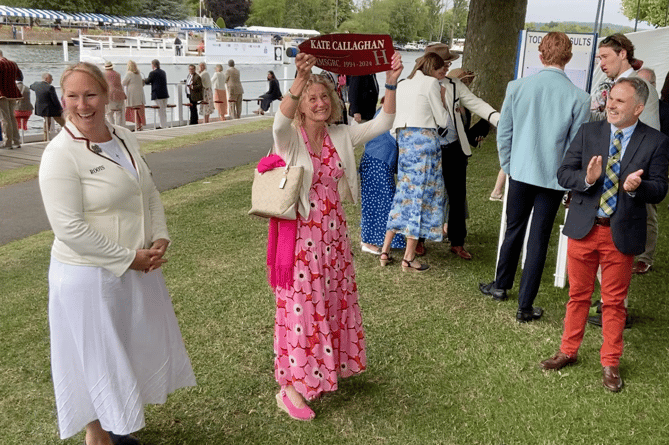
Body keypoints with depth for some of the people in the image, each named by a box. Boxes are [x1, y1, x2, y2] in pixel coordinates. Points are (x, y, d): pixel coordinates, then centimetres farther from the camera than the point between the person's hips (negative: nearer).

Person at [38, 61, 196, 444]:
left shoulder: (125, 139, 4)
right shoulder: (61, 154, -18)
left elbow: (150, 194, 11)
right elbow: (70, 229, -22)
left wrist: (160, 238, -4)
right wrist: (128, 258, -19)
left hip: (138, 266, 7)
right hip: (90, 276, -7)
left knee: (136, 346, 20)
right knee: (96, 356, 9)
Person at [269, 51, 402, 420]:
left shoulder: (341, 137, 3)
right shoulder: (289, 138, -11)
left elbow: (382, 124, -3)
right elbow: (281, 121, -34)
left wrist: (392, 84, -16)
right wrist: (299, 79, -48)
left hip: (333, 234, 6)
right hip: (299, 235, -5)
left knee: (334, 301, 16)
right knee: (300, 306, 2)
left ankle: (327, 369, 37)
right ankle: (291, 387, 16)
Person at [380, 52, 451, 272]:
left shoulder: (402, 85, 19)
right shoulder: (430, 83, -2)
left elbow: (392, 124, 16)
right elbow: (442, 121, -1)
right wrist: (442, 99, 13)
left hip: (403, 139, 7)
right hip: (424, 139, -7)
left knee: (405, 192, 12)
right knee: (422, 194, -3)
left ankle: (385, 251, 10)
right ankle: (409, 258, -1)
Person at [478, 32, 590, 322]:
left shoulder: (517, 87, -6)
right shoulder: (579, 98, -10)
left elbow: (503, 132, 0)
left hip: (520, 172, 2)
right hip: (554, 178, -2)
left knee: (514, 230, 20)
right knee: (539, 239, 6)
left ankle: (501, 285, 37)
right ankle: (525, 306, 14)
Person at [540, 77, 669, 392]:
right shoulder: (588, 132, 1)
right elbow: (563, 174, -2)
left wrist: (637, 187, -27)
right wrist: (587, 178, -22)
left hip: (621, 233, -1)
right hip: (583, 228, 2)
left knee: (614, 301, 10)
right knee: (578, 295, 14)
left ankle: (610, 363, 27)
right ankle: (568, 352, 32)